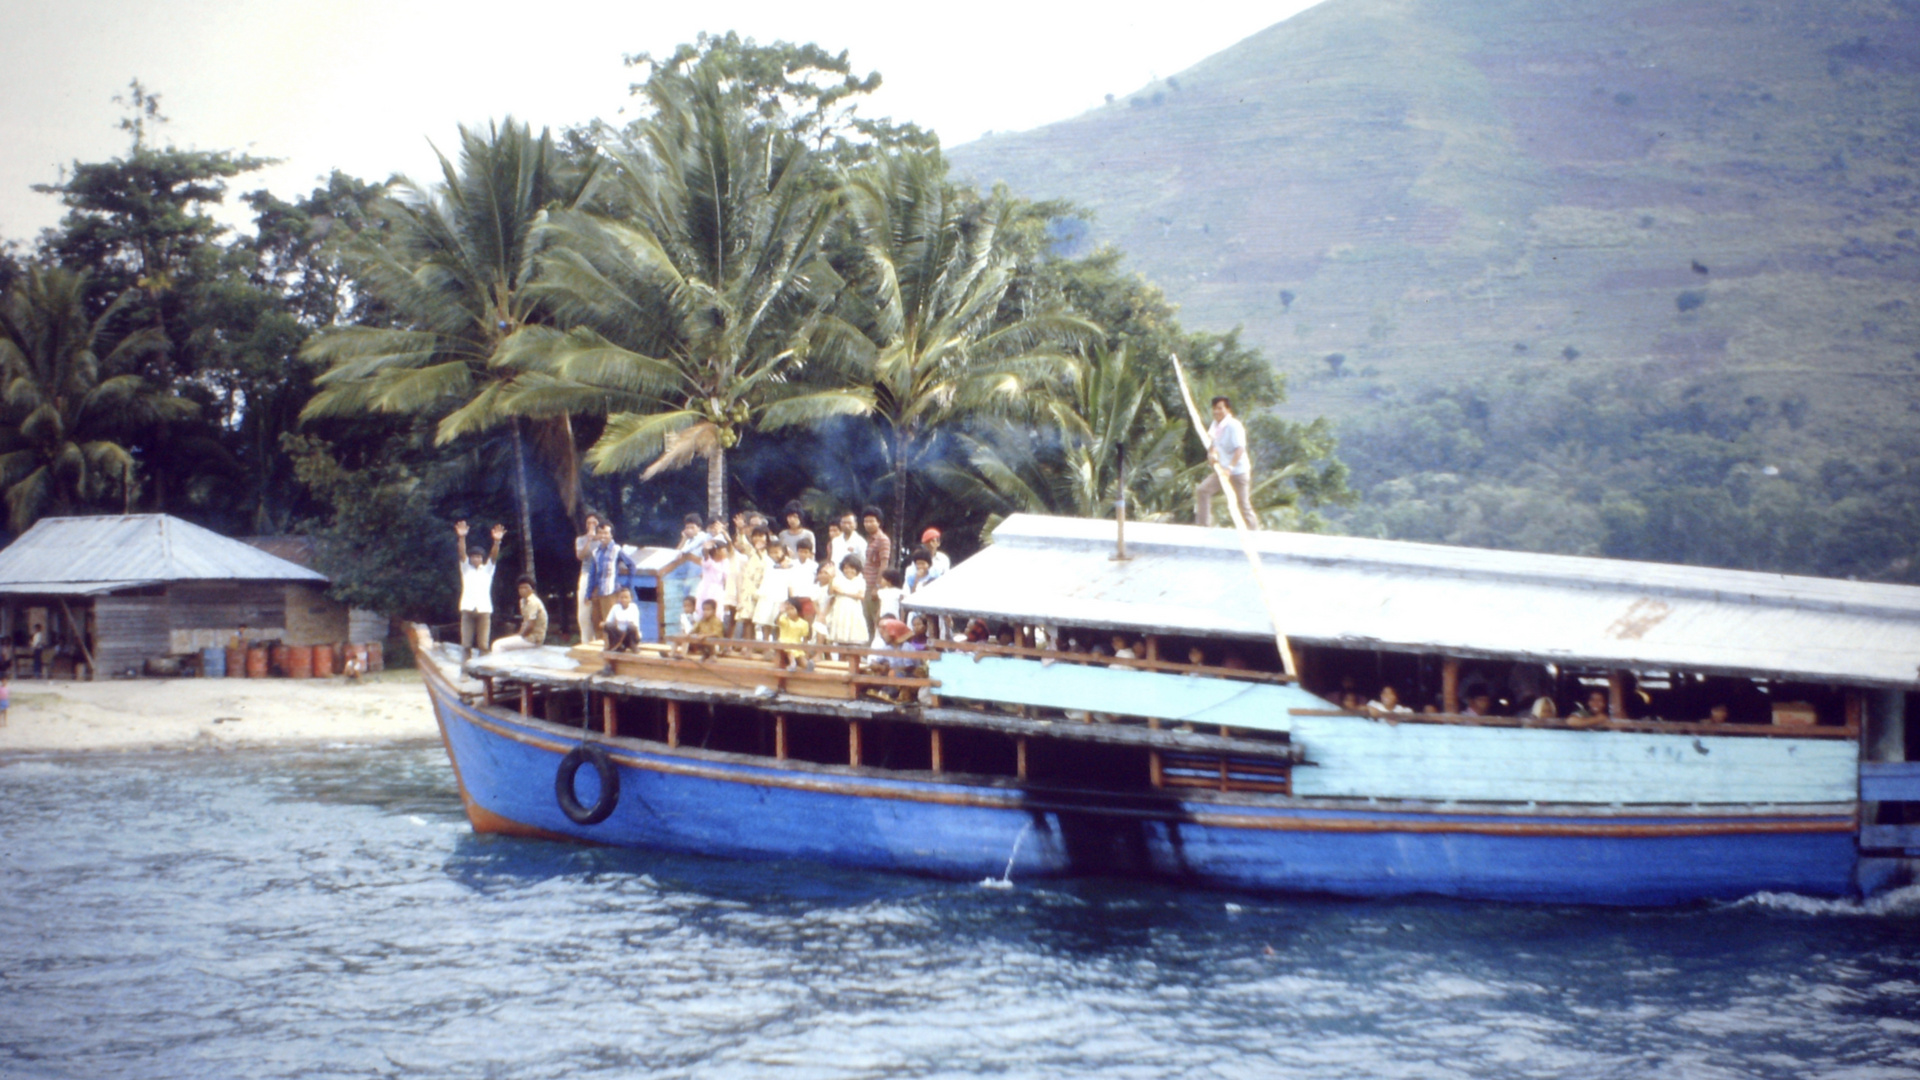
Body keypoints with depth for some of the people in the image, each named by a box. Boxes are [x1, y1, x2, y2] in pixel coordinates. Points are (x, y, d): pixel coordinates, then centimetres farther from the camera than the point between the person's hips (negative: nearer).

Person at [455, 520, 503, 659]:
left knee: (483, 645, -3)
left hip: (484, 609, 0)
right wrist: (462, 537, -23)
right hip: (468, 608, 0)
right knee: (466, 644, 0)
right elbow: (462, 554, -3)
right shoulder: (466, 568, 13)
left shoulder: (488, 569, 13)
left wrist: (497, 541, -24)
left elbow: (494, 556, -4)